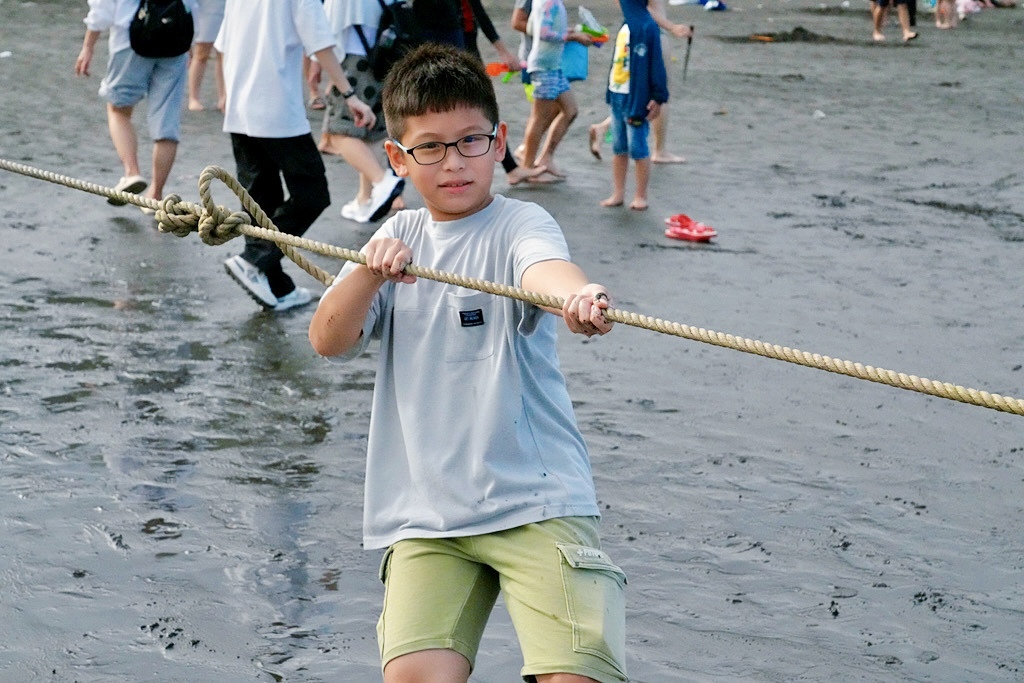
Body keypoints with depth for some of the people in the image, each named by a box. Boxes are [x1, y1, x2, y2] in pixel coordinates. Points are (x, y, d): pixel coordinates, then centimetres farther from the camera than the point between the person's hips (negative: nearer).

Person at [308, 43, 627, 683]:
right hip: (423, 515, 4)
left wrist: (580, 295, -51)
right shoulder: (399, 236, 13)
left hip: (537, 500, -3)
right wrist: (369, 273, -16)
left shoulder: (520, 223, -2)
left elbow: (544, 268, -27)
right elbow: (329, 341, 4)